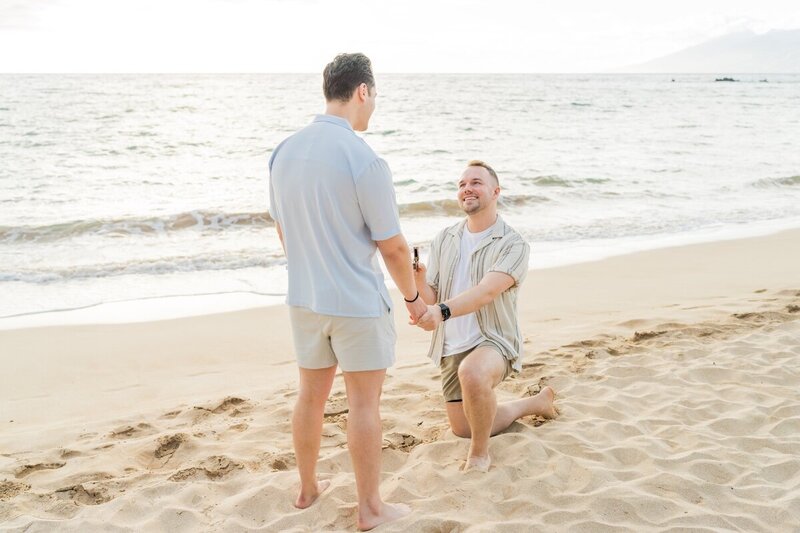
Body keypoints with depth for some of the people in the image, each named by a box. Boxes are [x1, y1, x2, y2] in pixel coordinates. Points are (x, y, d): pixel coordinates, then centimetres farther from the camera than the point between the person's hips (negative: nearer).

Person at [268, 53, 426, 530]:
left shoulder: (285, 151, 1)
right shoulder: (363, 159, -20)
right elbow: (393, 245, -14)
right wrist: (413, 297, 2)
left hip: (305, 298, 7)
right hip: (358, 302, -6)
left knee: (311, 396, 19)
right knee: (364, 404, 5)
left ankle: (308, 488, 34)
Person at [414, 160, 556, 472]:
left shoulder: (512, 245, -13)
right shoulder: (444, 240, 4)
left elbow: (486, 292, -29)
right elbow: (430, 299, 1)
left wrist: (442, 311, -46)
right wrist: (418, 281, -23)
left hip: (493, 342, -6)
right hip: (451, 349, 7)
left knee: (472, 374, -41)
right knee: (463, 430, 17)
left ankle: (480, 453, -15)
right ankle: (536, 403, 41)